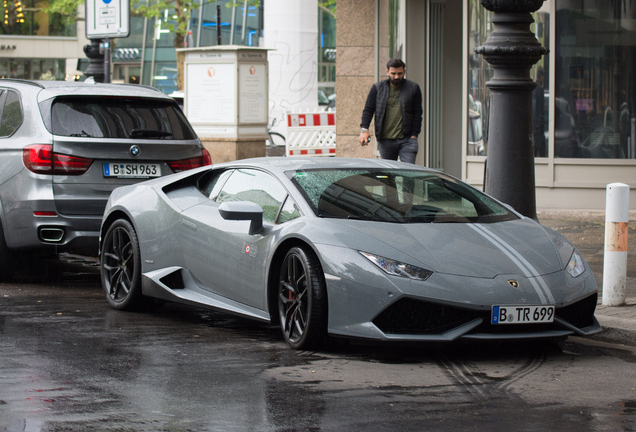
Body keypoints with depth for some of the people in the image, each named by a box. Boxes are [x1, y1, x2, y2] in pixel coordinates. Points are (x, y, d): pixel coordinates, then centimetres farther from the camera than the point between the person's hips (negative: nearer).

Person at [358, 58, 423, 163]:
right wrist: (364, 129, -7)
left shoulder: (413, 88, 7)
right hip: (384, 141, 2)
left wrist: (414, 136, -1)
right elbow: (368, 110, 9)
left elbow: (417, 114, 7)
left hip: (406, 140, -2)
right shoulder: (377, 88, 10)